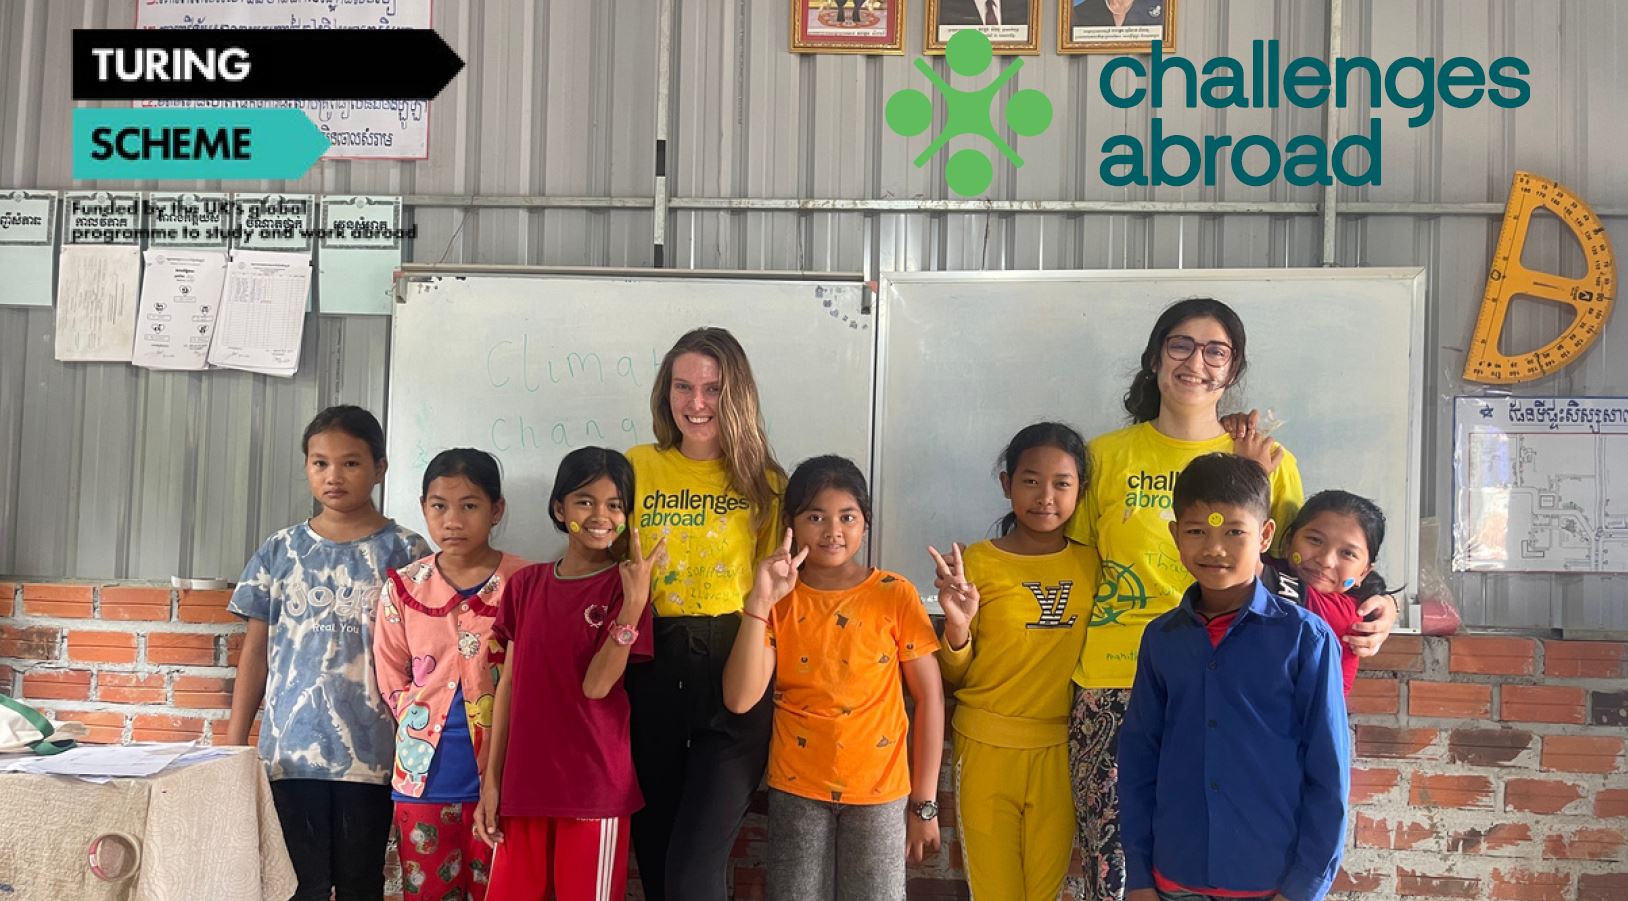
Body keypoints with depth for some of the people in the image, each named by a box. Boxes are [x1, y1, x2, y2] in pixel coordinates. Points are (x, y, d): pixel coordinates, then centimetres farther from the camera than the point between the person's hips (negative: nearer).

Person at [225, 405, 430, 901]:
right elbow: (255, 651, 9)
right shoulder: (280, 550, 6)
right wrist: (234, 742, 5)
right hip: (290, 748, 2)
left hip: (370, 752, -2)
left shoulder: (404, 552, -1)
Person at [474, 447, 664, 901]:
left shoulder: (625, 586, -4)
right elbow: (509, 683, 8)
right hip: (523, 783, 4)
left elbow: (596, 684, -14)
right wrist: (491, 779, 6)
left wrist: (635, 601, -24)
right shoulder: (525, 583, 6)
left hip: (594, 785, -3)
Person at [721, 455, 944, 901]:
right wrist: (759, 602, -21)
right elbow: (740, 699, -13)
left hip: (879, 790, -1)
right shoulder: (779, 599, -3)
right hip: (796, 788, 2)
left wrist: (924, 802, -4)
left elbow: (930, 697, -4)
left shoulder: (895, 595, -7)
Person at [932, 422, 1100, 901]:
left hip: (1059, 749, 2)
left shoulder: (1092, 564, 1)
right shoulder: (977, 562, -6)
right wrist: (957, 625, -19)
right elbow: (954, 677, -2)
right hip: (987, 747, -2)